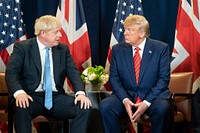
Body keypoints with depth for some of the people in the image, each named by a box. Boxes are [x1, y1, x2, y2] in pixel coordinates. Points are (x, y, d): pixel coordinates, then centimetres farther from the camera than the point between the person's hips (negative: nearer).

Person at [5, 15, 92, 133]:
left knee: (85, 107, -21)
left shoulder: (63, 49, 13)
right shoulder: (22, 47, 1)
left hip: (56, 97, 3)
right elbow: (11, 72, -9)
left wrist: (80, 92, -16)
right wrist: (19, 92, -30)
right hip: (32, 97, -3)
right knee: (21, 108, -37)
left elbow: (73, 72, 6)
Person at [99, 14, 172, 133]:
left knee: (162, 108, -35)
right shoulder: (118, 49, 6)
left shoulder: (161, 48, -1)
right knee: (105, 106, -27)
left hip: (152, 96, -2)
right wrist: (125, 100, -15)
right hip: (126, 96, 2)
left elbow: (164, 78, -5)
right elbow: (114, 78, 3)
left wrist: (146, 102, -17)